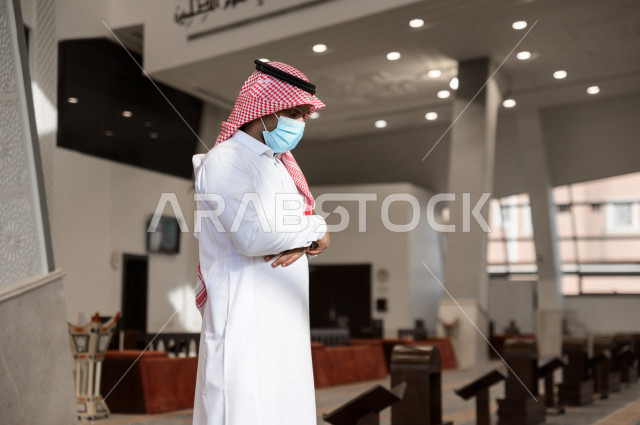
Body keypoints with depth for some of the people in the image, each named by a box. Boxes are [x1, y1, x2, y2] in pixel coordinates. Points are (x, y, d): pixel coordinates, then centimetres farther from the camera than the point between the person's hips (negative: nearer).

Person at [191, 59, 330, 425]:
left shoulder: (281, 163, 17)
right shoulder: (224, 161, -10)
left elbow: (313, 226, 15)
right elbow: (252, 235, -23)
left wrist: (301, 245, -9)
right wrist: (315, 230, -9)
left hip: (288, 312, 8)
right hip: (245, 315, -8)